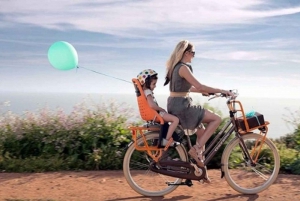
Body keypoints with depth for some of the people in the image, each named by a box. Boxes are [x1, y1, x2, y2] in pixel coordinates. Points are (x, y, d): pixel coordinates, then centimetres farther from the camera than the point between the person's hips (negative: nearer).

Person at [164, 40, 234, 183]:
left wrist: (204, 92, 25)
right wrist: (221, 91, -14)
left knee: (201, 131, 17)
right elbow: (199, 86, -20)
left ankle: (201, 167, 21)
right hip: (181, 106, -10)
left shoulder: (175, 67, 15)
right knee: (216, 119, -7)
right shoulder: (183, 68, -15)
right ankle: (196, 149, -7)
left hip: (175, 104, 10)